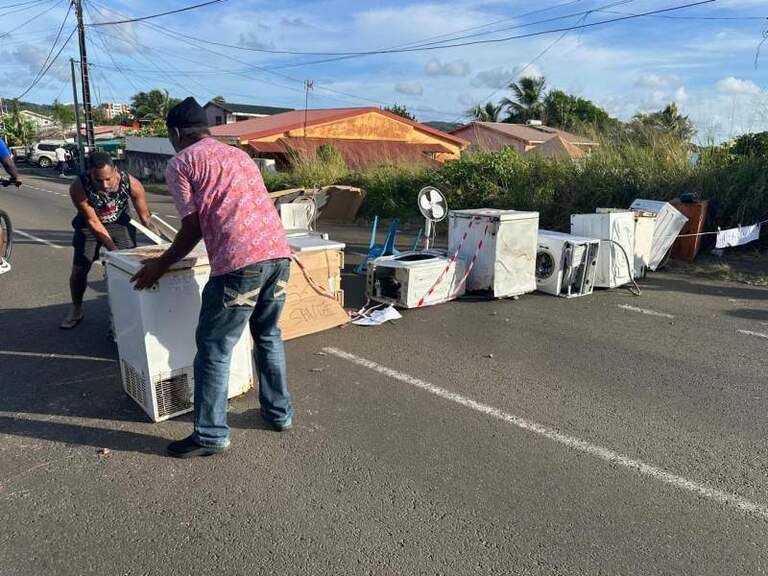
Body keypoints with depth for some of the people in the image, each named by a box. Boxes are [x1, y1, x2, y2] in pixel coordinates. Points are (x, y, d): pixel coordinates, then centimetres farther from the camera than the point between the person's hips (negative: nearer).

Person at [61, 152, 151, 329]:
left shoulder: (132, 184, -33)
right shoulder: (78, 187, -34)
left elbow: (145, 217, -18)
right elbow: (93, 222, -25)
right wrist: (113, 250, -28)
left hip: (119, 223, 0)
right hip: (89, 224, 0)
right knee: (79, 270, 2)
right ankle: (76, 310, 27)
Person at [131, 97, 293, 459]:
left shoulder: (180, 163, 8)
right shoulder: (239, 154, 27)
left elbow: (193, 228, 3)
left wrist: (160, 265, 16)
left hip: (240, 261, -7)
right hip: (279, 252, 7)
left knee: (214, 348, 7)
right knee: (268, 335, 23)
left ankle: (211, 436, 16)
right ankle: (279, 413, 34)